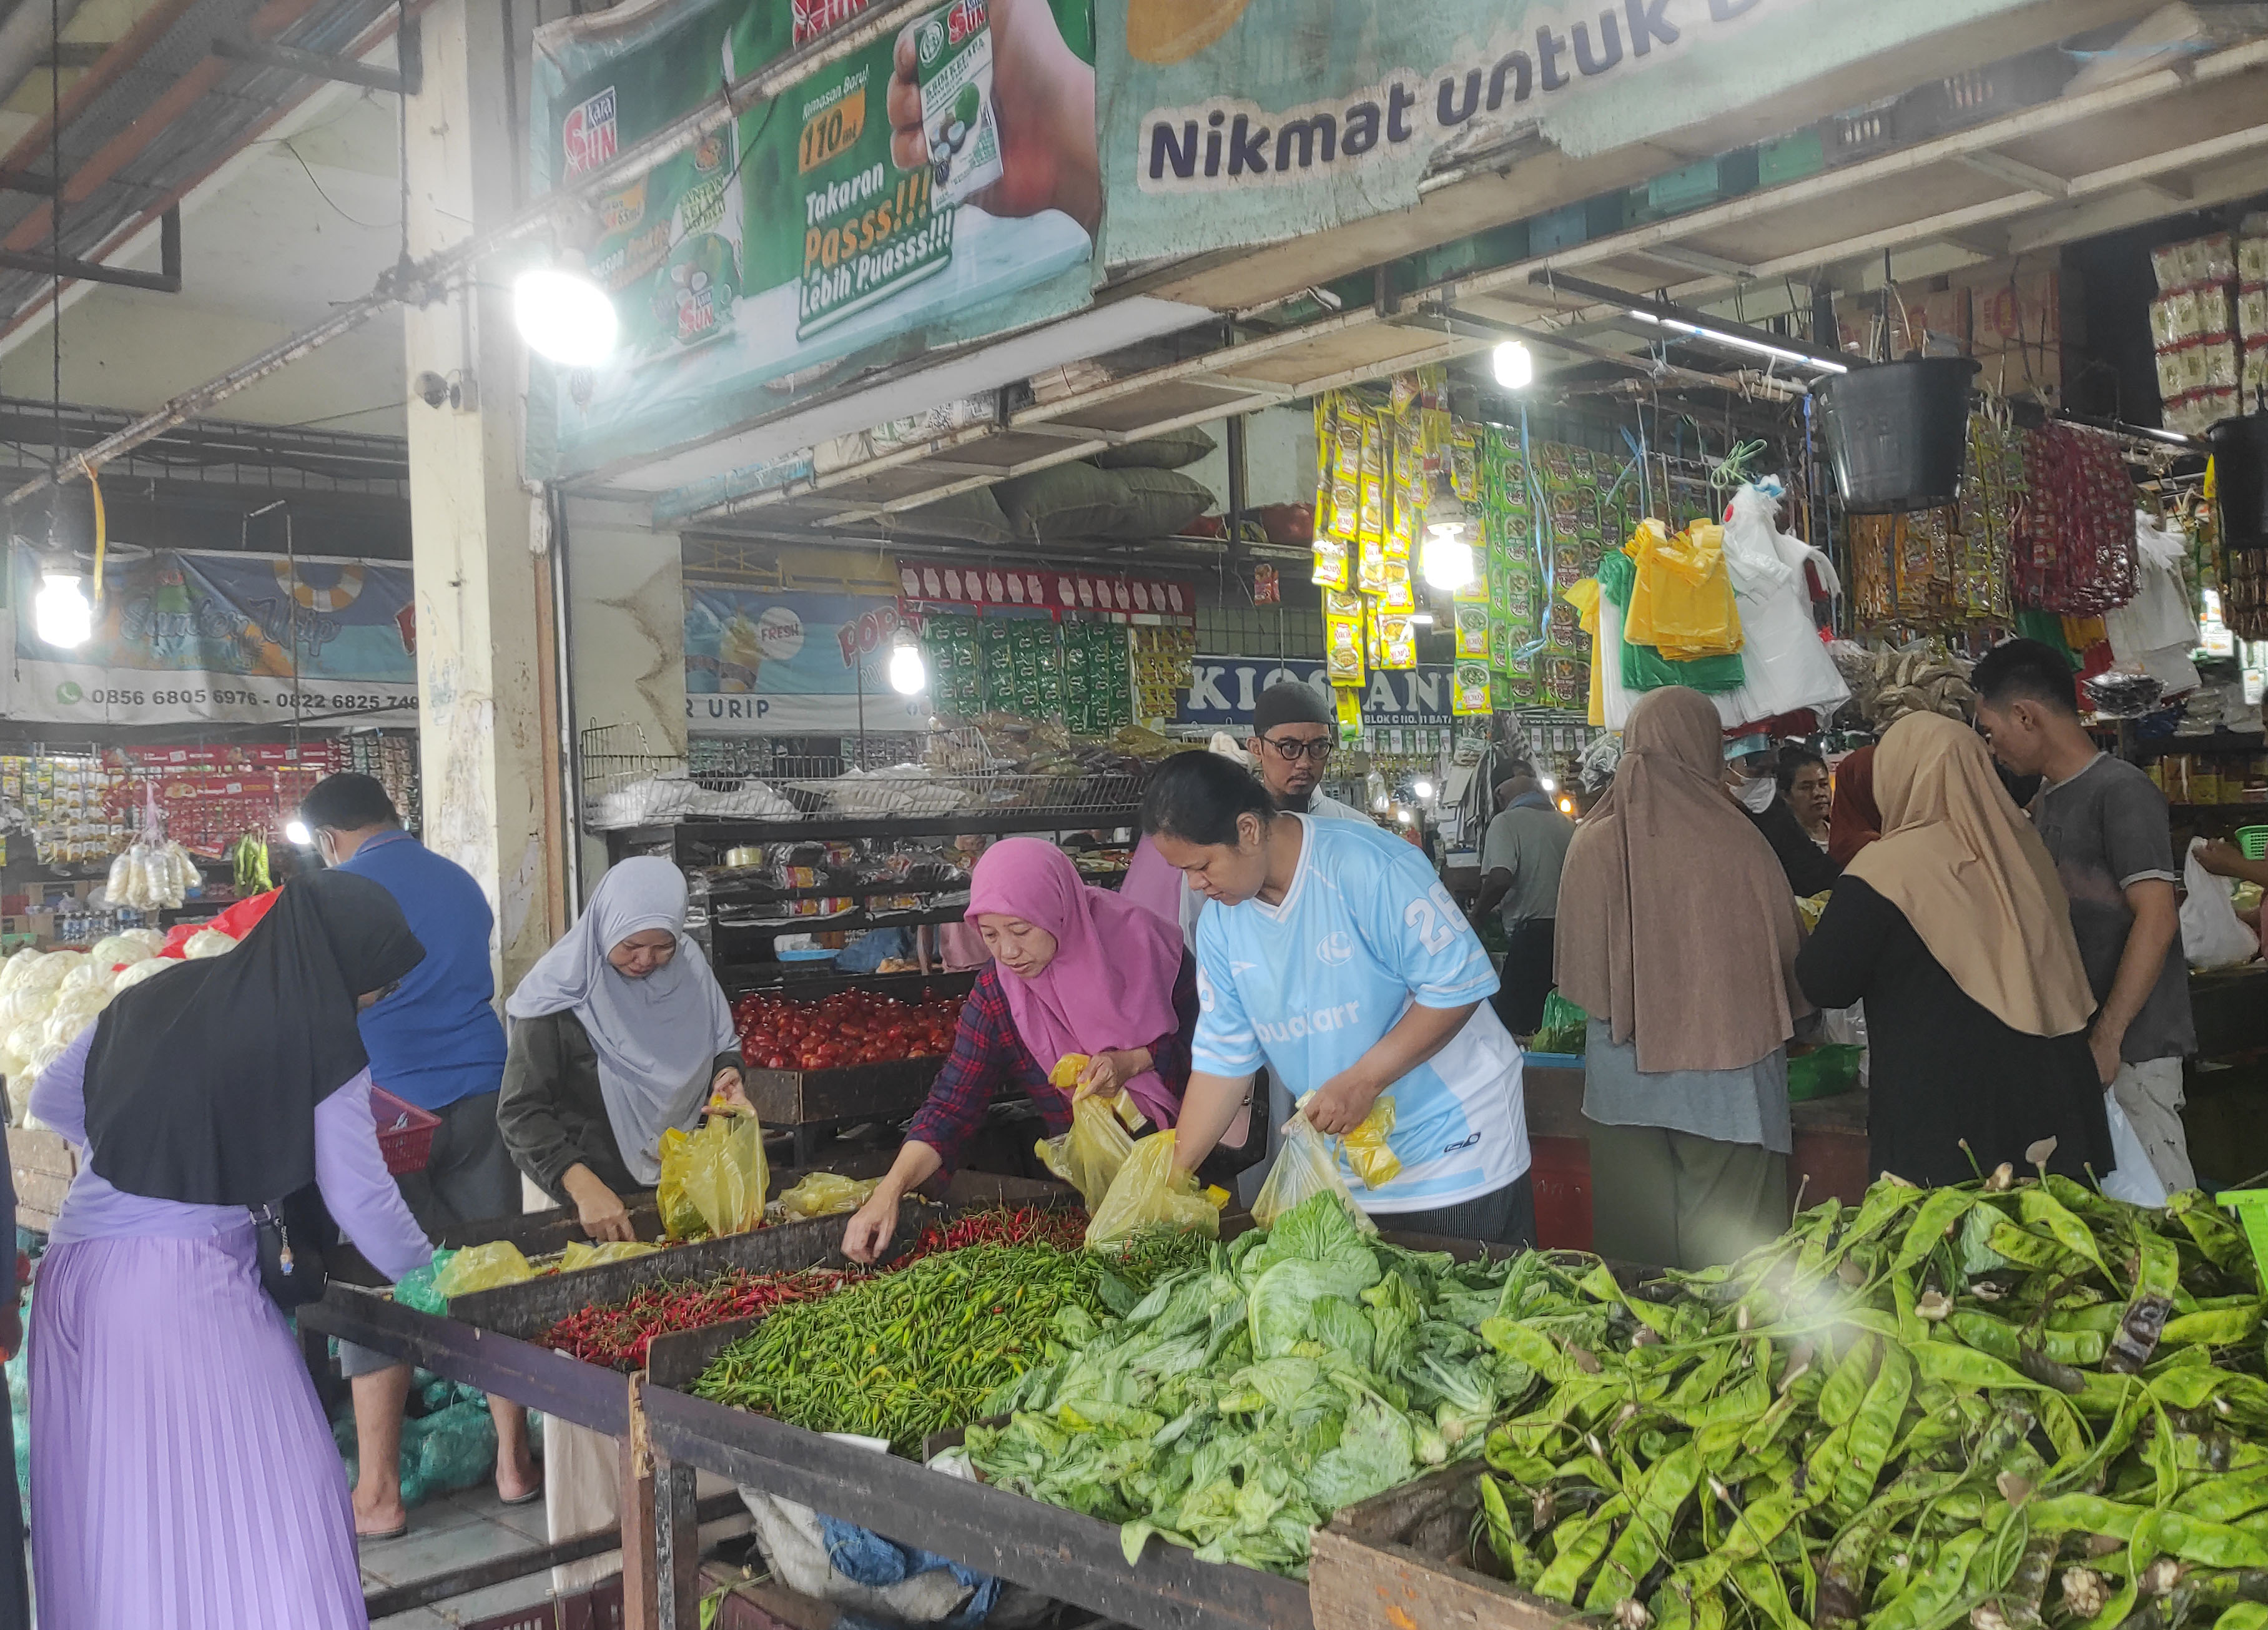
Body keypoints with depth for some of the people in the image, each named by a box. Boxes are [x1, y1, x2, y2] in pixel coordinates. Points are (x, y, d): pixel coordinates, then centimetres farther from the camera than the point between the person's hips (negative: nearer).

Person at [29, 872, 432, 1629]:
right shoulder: (319, 1042, -9)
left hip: (75, 1274, 7)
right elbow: (362, 1203, -5)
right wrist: (431, 1276, 12)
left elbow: (50, 1100, 22)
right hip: (188, 1282, -7)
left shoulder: (161, 993, 9)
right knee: (257, 1519, 2)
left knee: (106, 1509, 17)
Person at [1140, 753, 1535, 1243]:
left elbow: (1460, 984, -20)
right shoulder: (1220, 920, -1)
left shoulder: (1367, 866, -21)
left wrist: (1363, 1081, -24)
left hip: (1455, 1145, -5)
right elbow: (1223, 1056, 3)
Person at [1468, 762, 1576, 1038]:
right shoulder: (1567, 824, 12)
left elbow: (1500, 879, -20)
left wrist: (1476, 917, -6)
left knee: (1514, 1024, -1)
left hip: (1531, 934, -7)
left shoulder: (1507, 822, -6)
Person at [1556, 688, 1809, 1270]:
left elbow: (1578, 970, 2)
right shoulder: (1736, 840, -13)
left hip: (1625, 1081, 2)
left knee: (1637, 1246, 12)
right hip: (1726, 1080, -2)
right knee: (1724, 1243, 8)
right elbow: (1787, 950, -2)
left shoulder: (1594, 841, -7)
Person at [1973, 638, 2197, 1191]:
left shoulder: (2120, 791, -11)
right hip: (2065, 1040, 8)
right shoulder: (2044, 803, 16)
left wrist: (2108, 1037, -20)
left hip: (2129, 1044, -8)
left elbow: (2156, 919, -18)